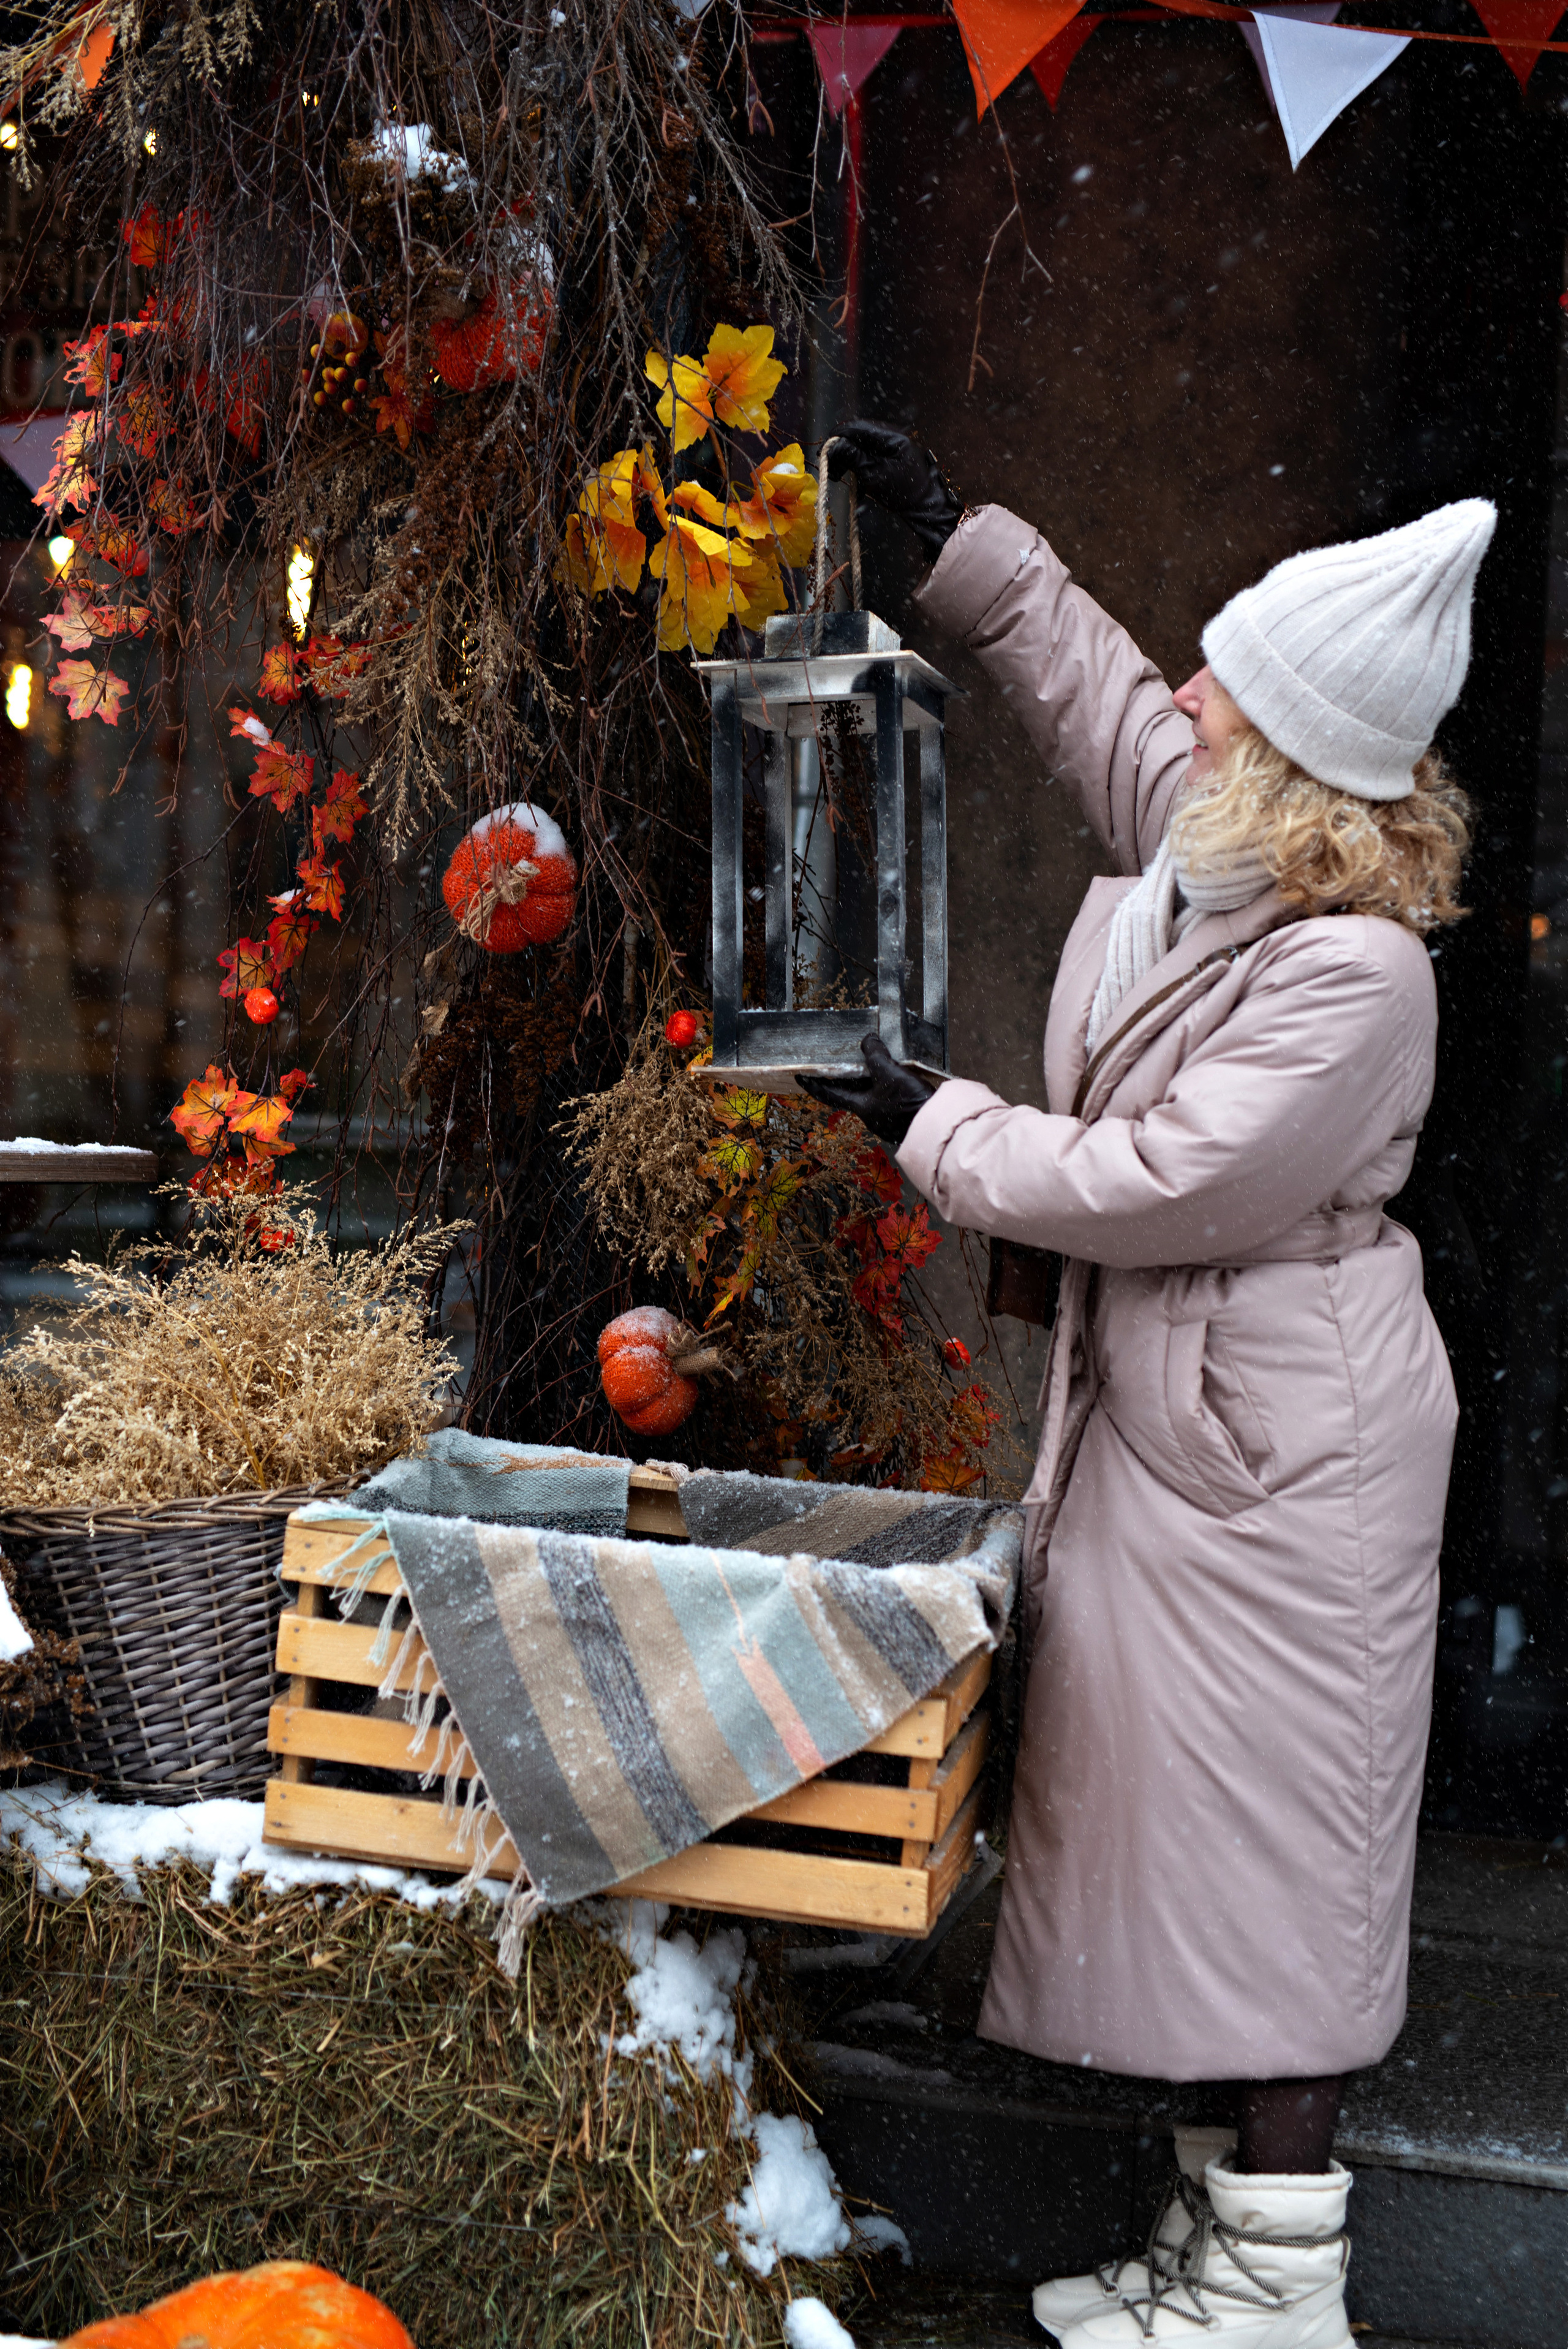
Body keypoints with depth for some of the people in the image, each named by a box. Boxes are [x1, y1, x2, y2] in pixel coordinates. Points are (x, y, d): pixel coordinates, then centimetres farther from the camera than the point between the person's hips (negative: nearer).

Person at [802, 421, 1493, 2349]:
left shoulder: (1352, 974, -22)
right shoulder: (1202, 846, 4)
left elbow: (1155, 1183, -22)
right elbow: (1079, 674, 23)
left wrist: (932, 1128, -12)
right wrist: (948, 535, 24)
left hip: (1277, 1457, -9)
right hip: (1160, 1414, 10)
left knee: (1268, 1841, 0)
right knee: (1177, 1810, 15)